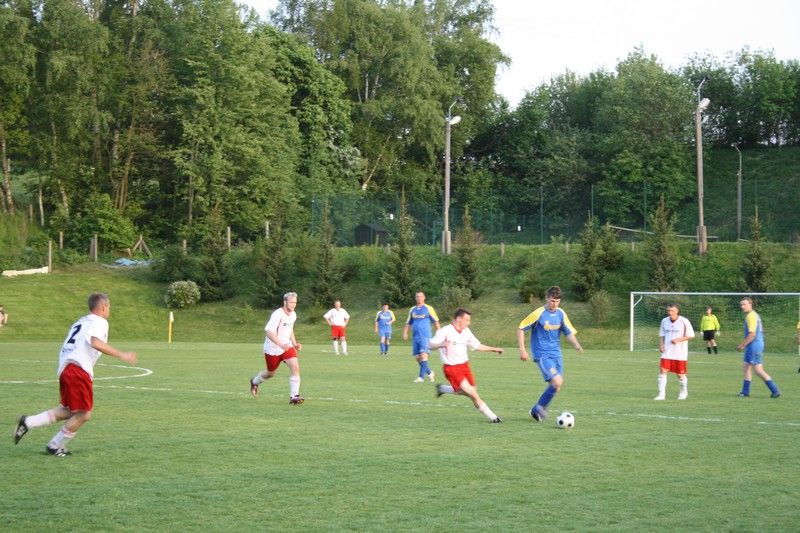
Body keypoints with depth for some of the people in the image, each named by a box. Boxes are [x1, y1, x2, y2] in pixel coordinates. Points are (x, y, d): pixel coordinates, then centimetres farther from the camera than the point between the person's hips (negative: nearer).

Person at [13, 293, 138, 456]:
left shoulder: (80, 322, 27)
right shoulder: (99, 321, 0)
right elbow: (95, 342, -20)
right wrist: (121, 355, -19)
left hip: (64, 368, 9)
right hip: (79, 370, -9)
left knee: (69, 411, 19)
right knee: (83, 414, 1)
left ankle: (28, 422, 10)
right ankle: (55, 446, 8)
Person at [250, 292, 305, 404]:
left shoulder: (293, 315, 3)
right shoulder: (277, 314, -22)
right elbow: (268, 331, -29)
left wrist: (294, 344, 8)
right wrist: (281, 345, -38)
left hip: (287, 346, 5)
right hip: (272, 348, -5)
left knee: (295, 367, -19)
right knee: (271, 373, 13)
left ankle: (294, 396, -18)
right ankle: (254, 381, 46)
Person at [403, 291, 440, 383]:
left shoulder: (428, 309, 1)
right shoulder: (412, 310, 14)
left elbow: (436, 322, 5)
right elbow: (408, 323, 20)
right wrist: (405, 333, 5)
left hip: (425, 336, -5)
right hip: (415, 337, 5)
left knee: (423, 355, -18)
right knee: (418, 357, 4)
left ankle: (421, 377, -19)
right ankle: (429, 373, 23)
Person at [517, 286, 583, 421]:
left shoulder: (561, 314, 4)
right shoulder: (539, 314, -12)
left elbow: (569, 332, 9)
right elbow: (520, 329, -6)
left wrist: (577, 345, -10)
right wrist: (522, 350, -12)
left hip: (556, 354, 6)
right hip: (542, 355, -6)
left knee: (555, 386, 5)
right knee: (557, 381, -19)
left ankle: (538, 410, 24)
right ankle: (540, 407, 0)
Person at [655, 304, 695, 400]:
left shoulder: (684, 321, -8)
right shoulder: (664, 321, 6)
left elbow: (691, 335, -6)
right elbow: (661, 335, 16)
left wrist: (678, 340, -18)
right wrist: (661, 345, -2)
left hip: (680, 353, -3)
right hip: (667, 352, 3)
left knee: (681, 374, 5)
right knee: (662, 371, -10)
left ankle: (684, 392, 29)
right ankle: (661, 394, -7)